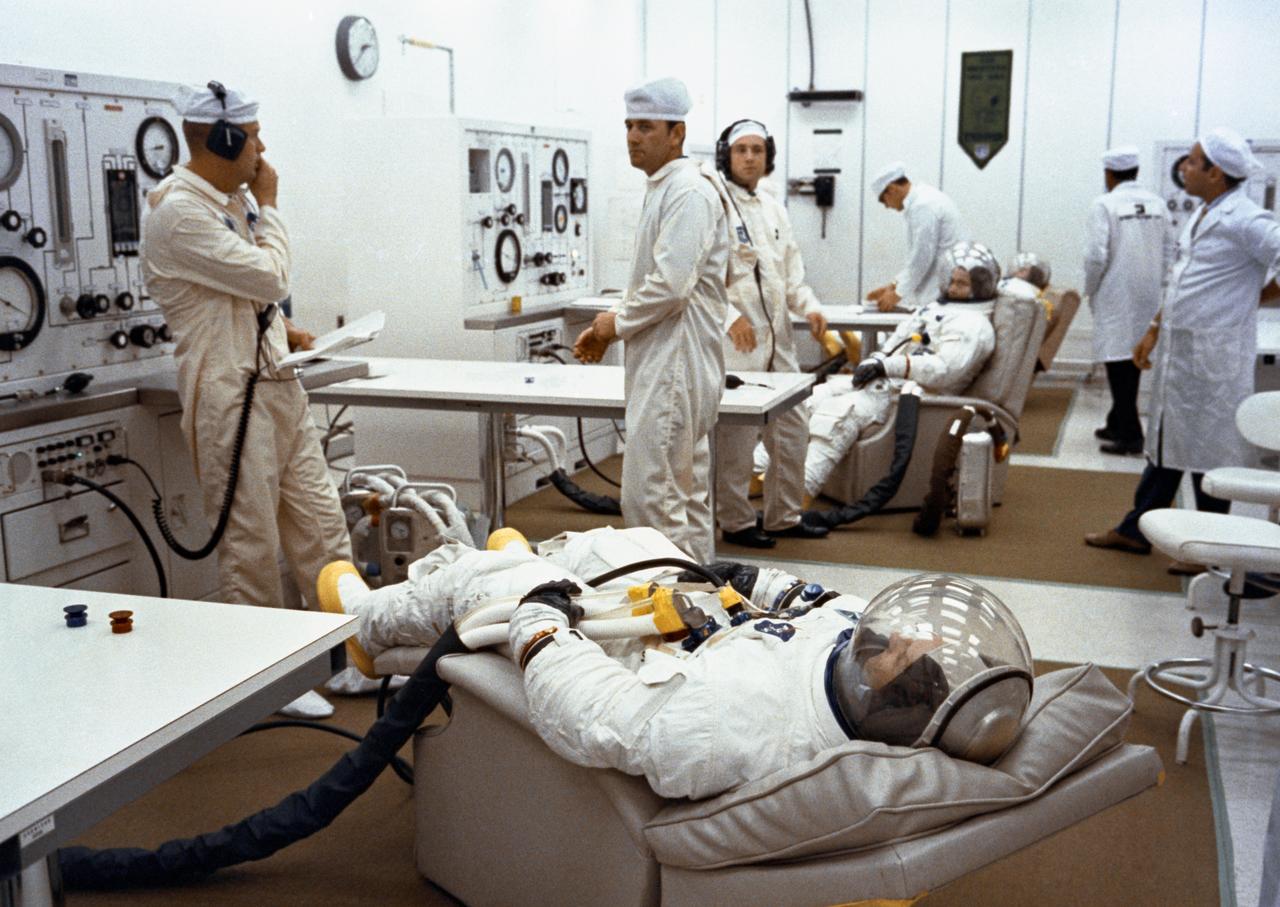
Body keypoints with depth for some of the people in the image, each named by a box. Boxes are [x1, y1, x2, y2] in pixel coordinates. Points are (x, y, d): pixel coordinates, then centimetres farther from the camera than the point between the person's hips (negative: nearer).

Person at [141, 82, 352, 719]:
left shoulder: (232, 201, 15)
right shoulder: (177, 211, -15)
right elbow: (269, 276, -18)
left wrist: (281, 328, 12)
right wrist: (269, 205, -5)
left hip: (277, 384, 9)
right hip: (228, 396, -9)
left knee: (321, 524, 10)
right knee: (251, 544, 2)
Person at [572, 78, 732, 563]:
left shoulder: (688, 190, -14)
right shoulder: (663, 189, 19)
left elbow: (672, 284, -23)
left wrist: (618, 322, -8)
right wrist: (608, 327, 13)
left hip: (675, 364, -11)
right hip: (662, 360, 11)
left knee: (650, 497, -11)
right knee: (688, 496, 16)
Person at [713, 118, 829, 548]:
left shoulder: (774, 208, 16)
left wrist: (809, 305, 3)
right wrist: (730, 316, -24)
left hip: (778, 338, 8)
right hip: (736, 339, -8)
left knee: (792, 432, 13)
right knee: (735, 438, -3)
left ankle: (784, 517, 26)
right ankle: (736, 522, 12)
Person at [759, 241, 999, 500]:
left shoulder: (974, 325, -3)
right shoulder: (937, 308, 26)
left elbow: (944, 369, -19)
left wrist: (887, 365, -21)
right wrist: (876, 360, 5)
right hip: (881, 382, 9)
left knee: (835, 416, -32)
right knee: (807, 402, -10)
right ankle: (755, 472, -19)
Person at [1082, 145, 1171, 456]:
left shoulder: (1104, 204, -10)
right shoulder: (1157, 204, 6)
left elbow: (1097, 255, -15)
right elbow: (1167, 252, 9)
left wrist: (1090, 290, 0)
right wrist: (1158, 288, 18)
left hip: (1116, 296, -6)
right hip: (1148, 297, 6)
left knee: (1119, 359, -3)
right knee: (1133, 355, 15)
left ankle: (1129, 434, -4)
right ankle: (1119, 423, 27)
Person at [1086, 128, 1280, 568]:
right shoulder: (1202, 217, 12)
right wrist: (1155, 330, 22)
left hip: (1214, 357, -9)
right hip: (1176, 350, 9)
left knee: (1209, 452, 1)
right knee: (1164, 442, 17)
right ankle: (1136, 530, 27)